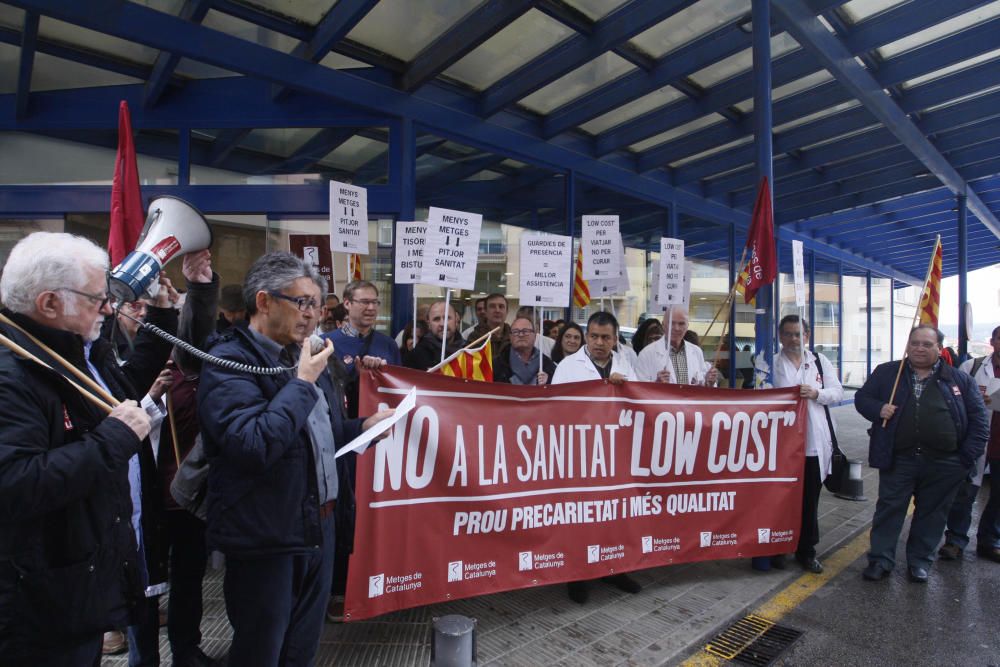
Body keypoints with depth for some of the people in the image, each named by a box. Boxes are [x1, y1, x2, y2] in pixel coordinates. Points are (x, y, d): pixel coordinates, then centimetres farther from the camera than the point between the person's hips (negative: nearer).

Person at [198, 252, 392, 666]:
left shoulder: (303, 357, 11)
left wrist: (363, 426, 5)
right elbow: (254, 445, -31)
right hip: (265, 538, -8)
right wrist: (302, 382, -23)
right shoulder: (229, 362, -17)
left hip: (317, 526, 8)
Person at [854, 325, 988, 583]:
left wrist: (969, 455, -2)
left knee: (931, 513, 12)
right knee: (889, 509, 4)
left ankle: (920, 561, 28)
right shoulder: (886, 373, 4)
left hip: (943, 464, 1)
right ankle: (880, 559, 13)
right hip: (897, 460, -1)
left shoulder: (960, 379, 4)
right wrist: (878, 409, -14)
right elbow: (862, 398, 8)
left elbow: (978, 418, 5)